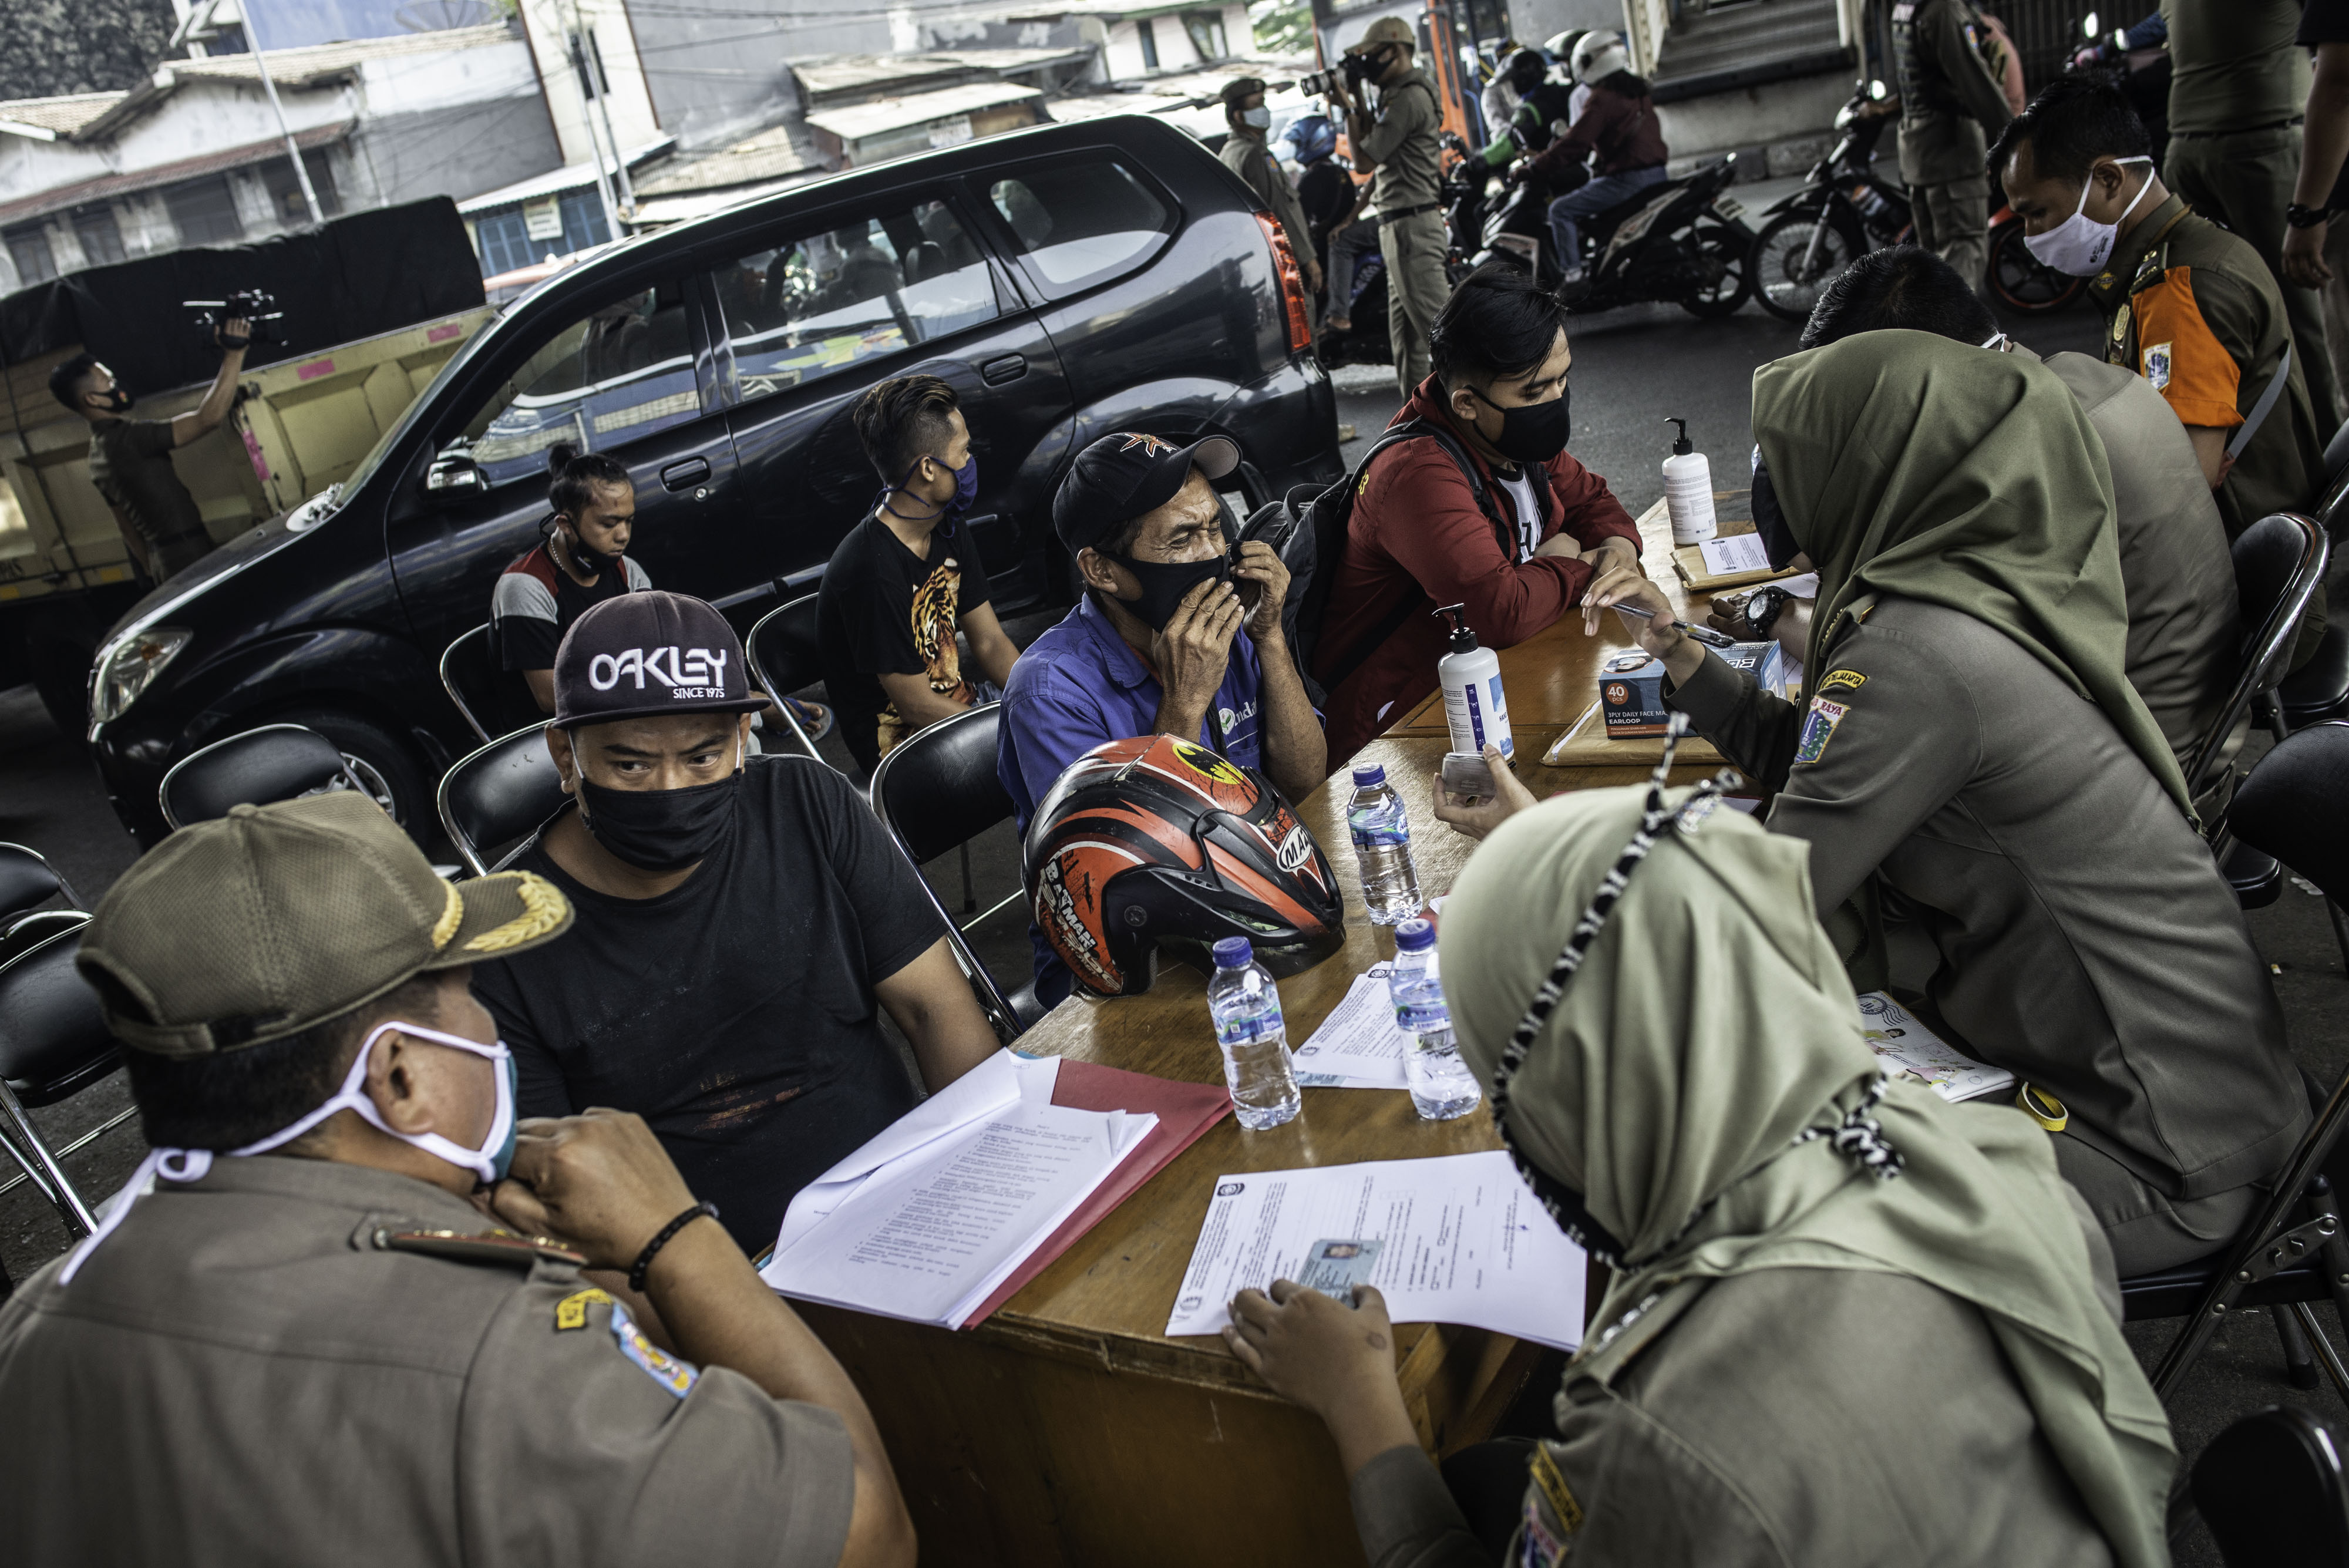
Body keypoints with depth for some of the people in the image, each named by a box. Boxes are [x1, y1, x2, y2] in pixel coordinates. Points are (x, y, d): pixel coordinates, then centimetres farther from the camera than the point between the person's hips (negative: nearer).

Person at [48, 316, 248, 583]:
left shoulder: (97, 453, 15)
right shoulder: (126, 437, -16)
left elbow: (124, 522, 22)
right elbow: (207, 418, -24)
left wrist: (152, 567, 29)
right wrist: (235, 355, -21)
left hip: (164, 561, 10)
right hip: (189, 557, -10)